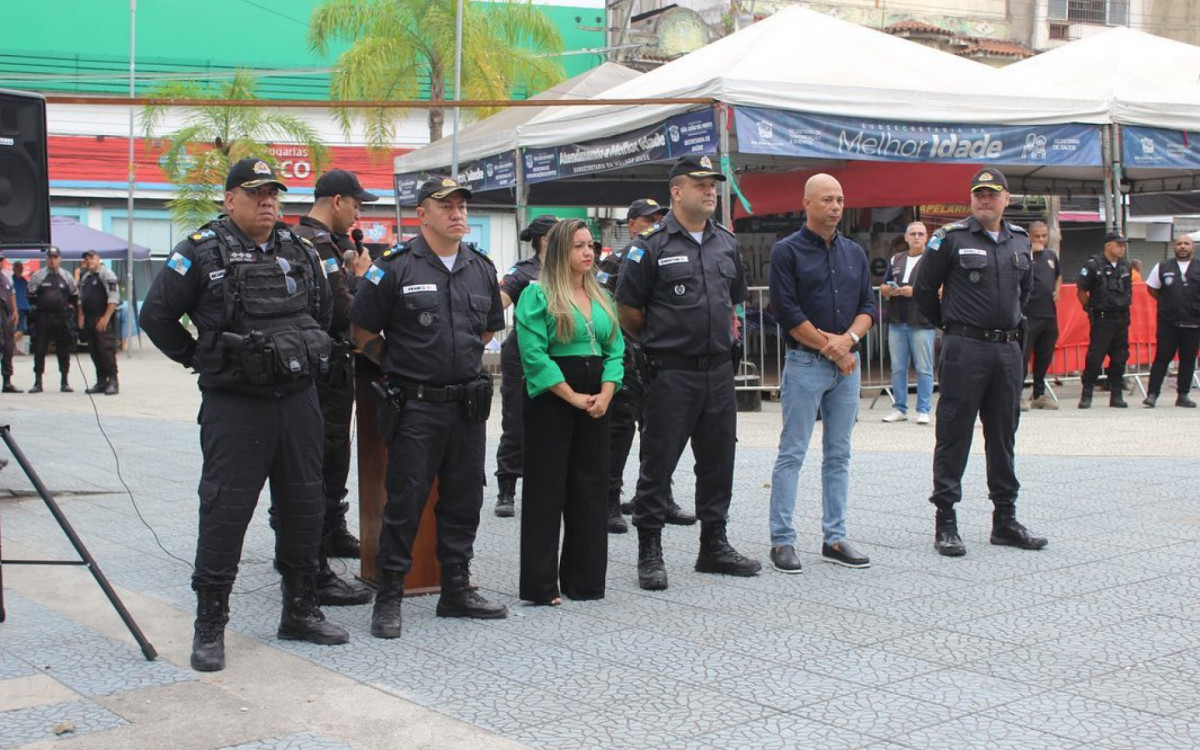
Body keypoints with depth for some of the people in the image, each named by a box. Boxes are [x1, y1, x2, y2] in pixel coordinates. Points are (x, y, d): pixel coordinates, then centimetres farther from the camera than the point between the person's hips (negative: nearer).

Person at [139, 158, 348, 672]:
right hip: (234, 406, -5)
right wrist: (199, 359, 0)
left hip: (299, 401, 5)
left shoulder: (300, 252, 11)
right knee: (224, 512, -3)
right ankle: (209, 626, 7)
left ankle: (300, 611, 24)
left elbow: (323, 312, 25)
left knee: (304, 508, 11)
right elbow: (156, 315, -3)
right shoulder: (202, 253, -5)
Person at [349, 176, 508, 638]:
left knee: (463, 500, 11)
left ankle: (457, 590, 23)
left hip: (468, 405, 5)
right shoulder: (396, 267, -7)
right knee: (405, 501, -2)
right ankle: (389, 598, 8)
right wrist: (399, 366, 1)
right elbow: (362, 331, -2)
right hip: (415, 406, -5)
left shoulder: (481, 268, 10)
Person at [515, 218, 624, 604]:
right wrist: (573, 397, -16)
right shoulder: (538, 295, -5)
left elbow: (615, 349, 10)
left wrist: (605, 394, -7)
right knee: (546, 489, -2)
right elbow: (534, 355, -14)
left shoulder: (601, 297, 15)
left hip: (596, 402, 6)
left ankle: (584, 580, 18)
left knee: (591, 488, 8)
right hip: (552, 398, -6)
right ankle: (541, 584, 5)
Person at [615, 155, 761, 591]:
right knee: (657, 462, 0)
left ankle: (714, 546, 24)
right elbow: (628, 310, -4)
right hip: (670, 374, -6)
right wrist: (660, 342, 4)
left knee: (718, 460, 12)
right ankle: (649, 552, 9)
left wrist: (720, 337, 16)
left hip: (719, 371, 6)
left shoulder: (726, 243, 12)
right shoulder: (651, 246, -7)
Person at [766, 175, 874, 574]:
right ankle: (782, 540, 1)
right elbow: (787, 312, -10)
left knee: (839, 455, 9)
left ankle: (834, 538, 15)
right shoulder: (787, 251, -3)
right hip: (805, 363, -5)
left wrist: (848, 339, -10)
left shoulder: (855, 253, 14)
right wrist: (830, 347, -10)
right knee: (792, 454, -4)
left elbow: (868, 305, 10)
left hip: (847, 364, 6)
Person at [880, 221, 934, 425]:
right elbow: (883, 288, 20)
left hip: (921, 322, -5)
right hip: (896, 321, 5)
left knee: (924, 369, -3)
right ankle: (899, 408, 15)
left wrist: (915, 292, -16)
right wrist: (890, 290, -3)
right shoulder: (896, 260, 18)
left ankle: (923, 410, 1)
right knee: (897, 368, 8)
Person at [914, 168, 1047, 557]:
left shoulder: (1020, 241, 11)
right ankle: (945, 522, 3)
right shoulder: (950, 238, -5)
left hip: (1008, 349, 6)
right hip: (964, 350, -5)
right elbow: (924, 290, 0)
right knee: (953, 437, -2)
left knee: (1003, 437, 11)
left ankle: (1005, 520, 20)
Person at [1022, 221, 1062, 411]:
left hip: (1050, 314, 7)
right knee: (1022, 355, -8)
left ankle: (1039, 394, 24)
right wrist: (1031, 251, -21)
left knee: (1045, 357, 13)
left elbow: (1058, 276, 33)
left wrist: (1057, 290, 14)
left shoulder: (1051, 255, 17)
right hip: (1028, 315, -7)